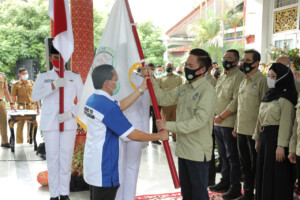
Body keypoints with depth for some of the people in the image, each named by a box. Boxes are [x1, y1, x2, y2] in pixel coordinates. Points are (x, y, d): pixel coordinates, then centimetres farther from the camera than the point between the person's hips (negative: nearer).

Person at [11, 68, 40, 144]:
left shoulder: (32, 83, 11)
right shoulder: (16, 85, 2)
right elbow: (13, 98, -1)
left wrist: (38, 108, 9)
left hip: (32, 107, 3)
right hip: (21, 108, -3)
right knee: (20, 126, 1)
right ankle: (19, 143, 9)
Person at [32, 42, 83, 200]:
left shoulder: (75, 77, 9)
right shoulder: (43, 77, 9)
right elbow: (35, 96, -9)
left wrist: (70, 114, -10)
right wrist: (54, 85, -21)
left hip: (69, 123, 0)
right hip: (49, 123, 0)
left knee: (66, 159, 0)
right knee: (52, 159, 0)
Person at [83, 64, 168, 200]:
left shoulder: (92, 100, 2)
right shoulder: (108, 106, -25)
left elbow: (120, 106, 8)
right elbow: (133, 135, -21)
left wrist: (142, 88, 10)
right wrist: (159, 136, -6)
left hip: (91, 165, 9)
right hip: (103, 171, -9)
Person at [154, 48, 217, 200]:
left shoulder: (207, 91, -17)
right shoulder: (184, 88, 10)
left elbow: (199, 121, -26)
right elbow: (164, 99, 7)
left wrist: (169, 126, -24)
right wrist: (152, 81, -4)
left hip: (198, 152, -8)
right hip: (183, 149, 8)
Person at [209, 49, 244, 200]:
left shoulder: (239, 77, -11)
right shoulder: (222, 77, 16)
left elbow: (235, 102, -18)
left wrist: (221, 117, -14)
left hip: (229, 123, -8)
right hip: (217, 123, 8)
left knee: (232, 156, -1)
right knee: (223, 154, 16)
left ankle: (235, 188, 8)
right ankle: (225, 182, 29)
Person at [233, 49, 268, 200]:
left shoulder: (261, 80, -10)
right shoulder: (243, 81, 13)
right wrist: (236, 126, 17)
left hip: (254, 131, -8)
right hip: (242, 130, 8)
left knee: (255, 165, 2)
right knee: (244, 163, 15)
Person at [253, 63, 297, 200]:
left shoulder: (285, 98, -11)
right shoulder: (268, 96, 15)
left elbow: (286, 123, -17)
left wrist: (281, 146, -21)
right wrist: (257, 138, 16)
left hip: (276, 137, -8)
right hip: (264, 136, 8)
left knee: (276, 175, -1)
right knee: (262, 172, 14)